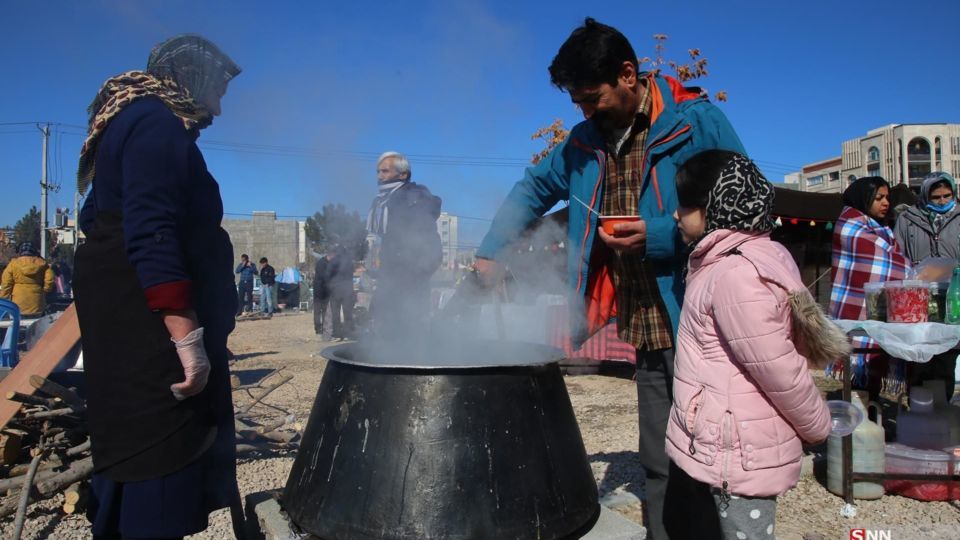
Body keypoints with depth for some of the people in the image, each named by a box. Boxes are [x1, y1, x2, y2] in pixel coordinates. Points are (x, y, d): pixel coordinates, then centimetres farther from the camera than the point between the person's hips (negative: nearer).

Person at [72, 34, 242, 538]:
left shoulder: (131, 120, 20)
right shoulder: (158, 123, -12)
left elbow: (98, 218, 26)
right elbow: (151, 234, -25)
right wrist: (187, 335, -27)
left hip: (130, 320, 11)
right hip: (149, 327, -11)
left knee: (134, 449, 17)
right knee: (163, 457, -6)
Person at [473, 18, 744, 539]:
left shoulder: (698, 121, -8)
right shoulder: (586, 141, 10)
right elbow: (534, 188, 20)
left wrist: (658, 237, -19)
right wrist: (490, 252, 10)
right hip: (647, 331, 6)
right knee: (659, 462, 14)